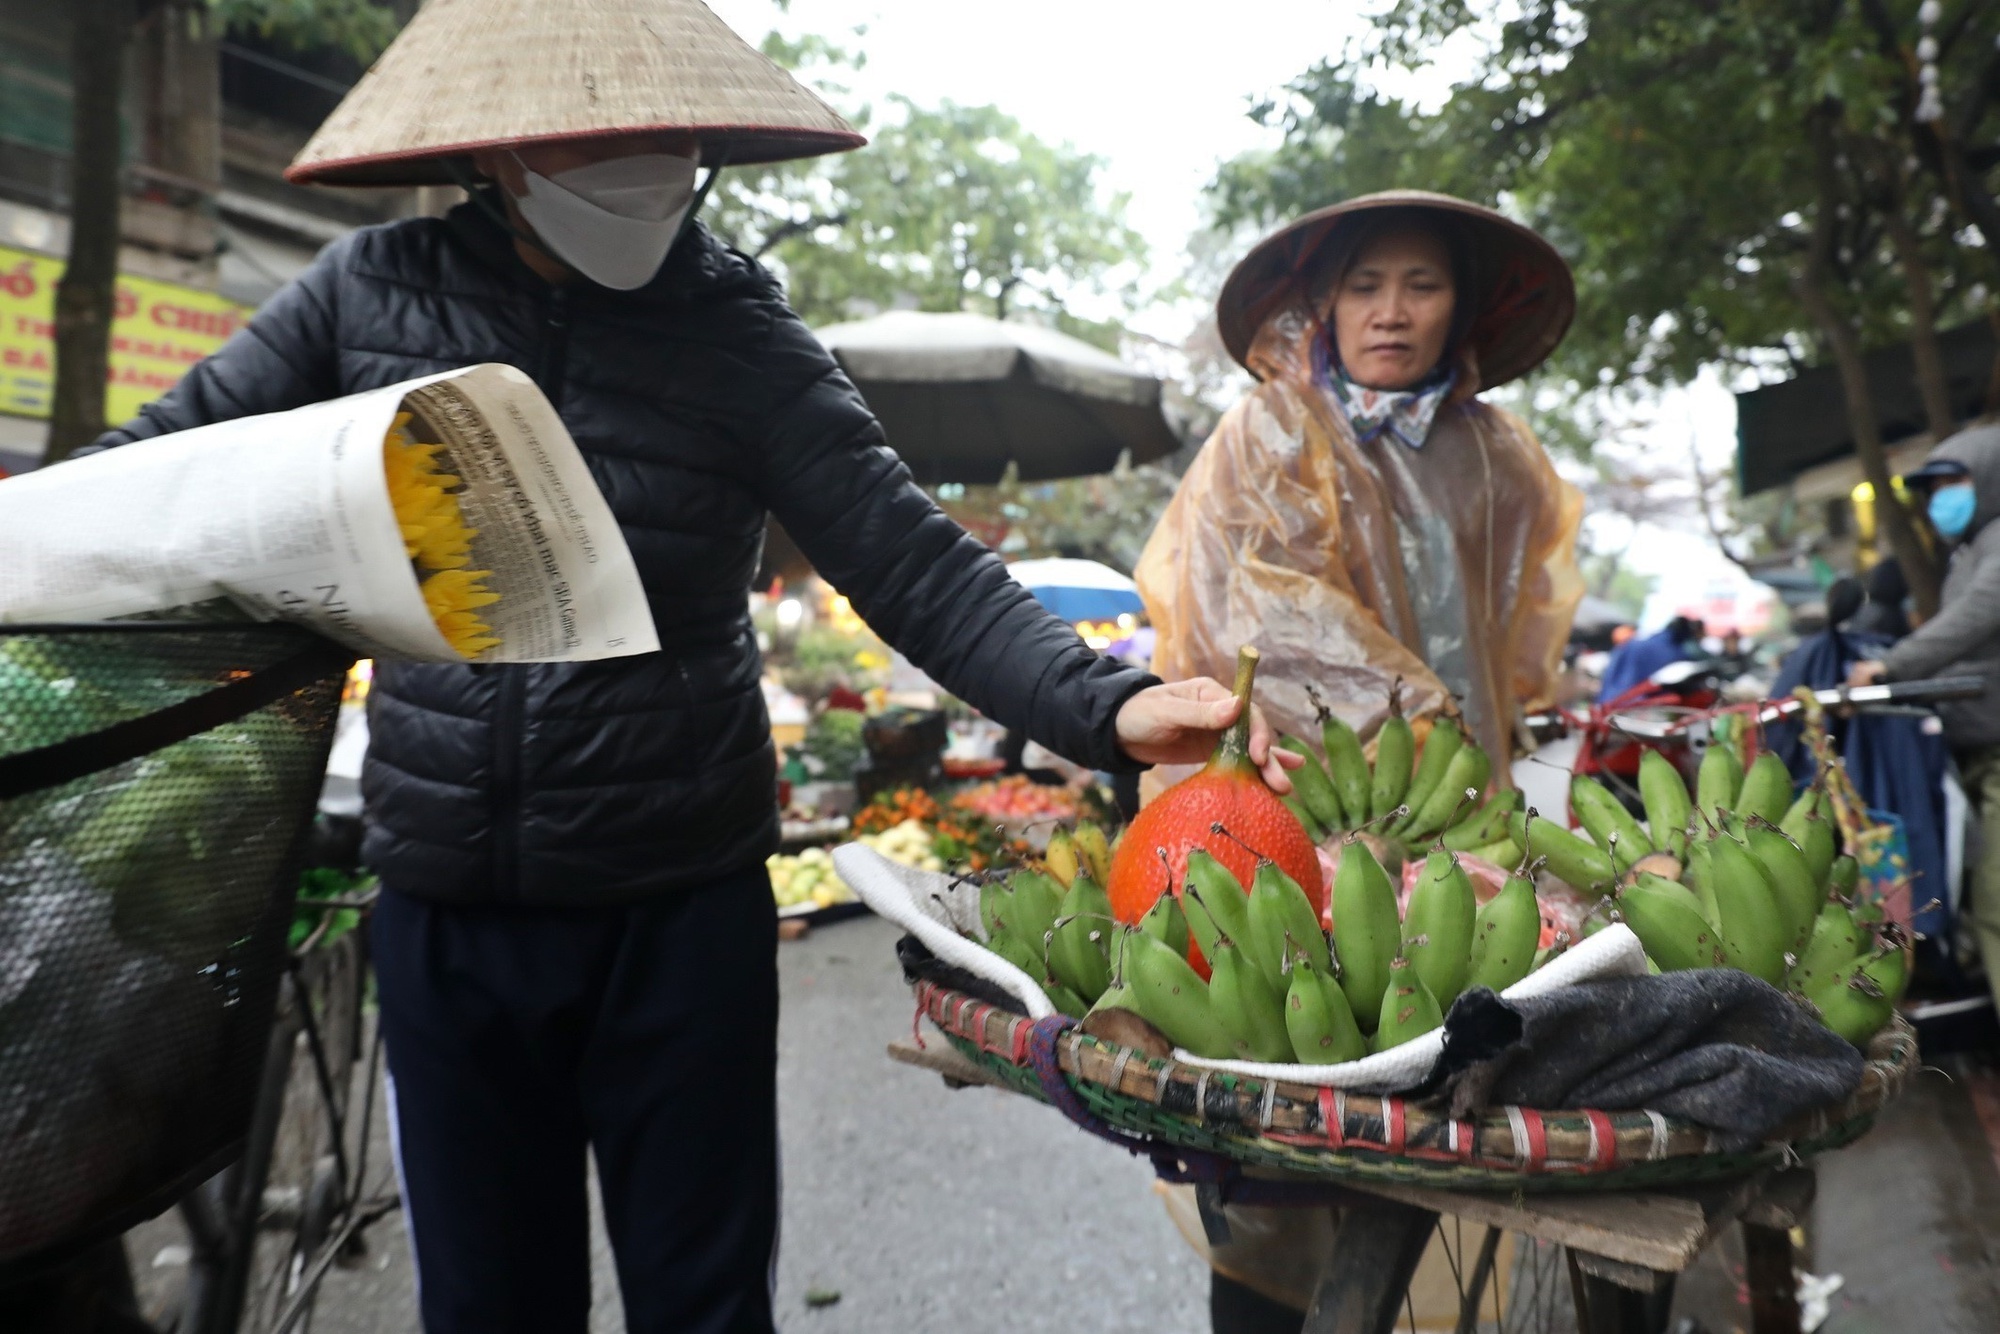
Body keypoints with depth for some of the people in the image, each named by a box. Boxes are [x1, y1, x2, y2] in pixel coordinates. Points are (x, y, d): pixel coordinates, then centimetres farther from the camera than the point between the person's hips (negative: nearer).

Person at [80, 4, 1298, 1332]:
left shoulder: (737, 329, -6)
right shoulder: (370, 288, -1)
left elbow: (916, 565, -13)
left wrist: (1105, 706, -27)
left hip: (683, 906, -1)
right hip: (446, 907, 2)